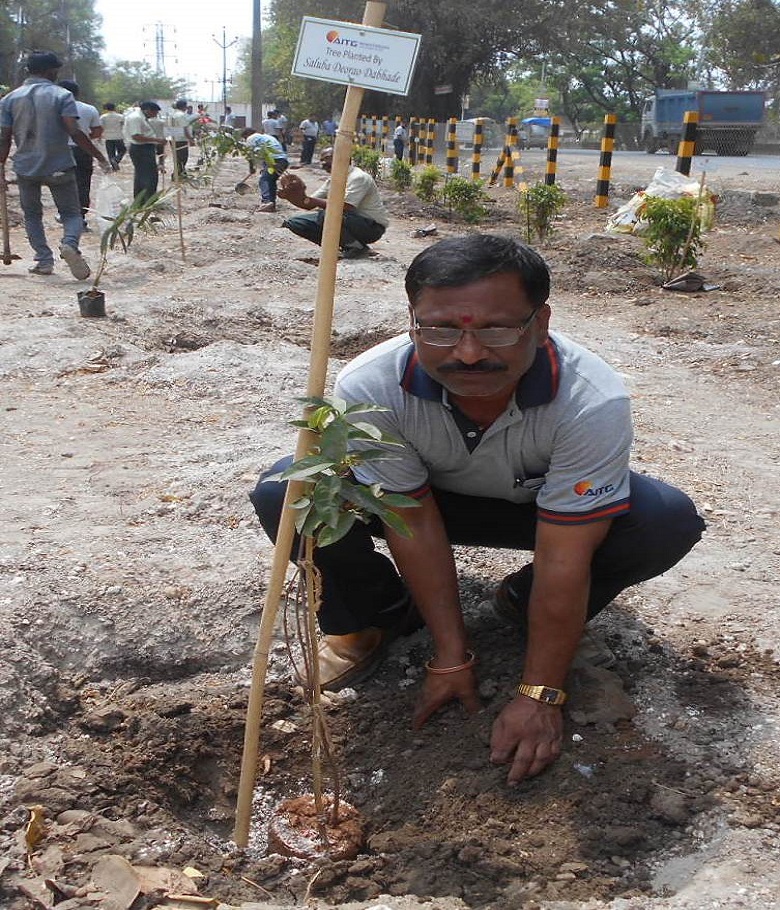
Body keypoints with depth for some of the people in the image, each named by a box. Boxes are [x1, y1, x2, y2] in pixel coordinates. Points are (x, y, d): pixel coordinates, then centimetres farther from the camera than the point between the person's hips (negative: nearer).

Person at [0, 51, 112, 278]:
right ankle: (70, 243, -25)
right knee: (72, 213, 6)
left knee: (32, 214, 18)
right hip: (59, 167, -2)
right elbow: (75, 132, -16)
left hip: (26, 168, 2)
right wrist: (100, 158, -11)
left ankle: (44, 260, 10)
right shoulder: (62, 95, -6)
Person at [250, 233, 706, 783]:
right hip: (421, 497, 0)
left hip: (538, 507, 0)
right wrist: (452, 657, -18)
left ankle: (527, 606, 1)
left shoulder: (593, 401, -36)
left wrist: (540, 695, -25)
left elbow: (562, 561, -31)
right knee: (284, 493, -26)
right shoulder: (369, 387, -33)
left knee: (668, 521, -28)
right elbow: (416, 523, -23)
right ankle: (374, 614, 4)